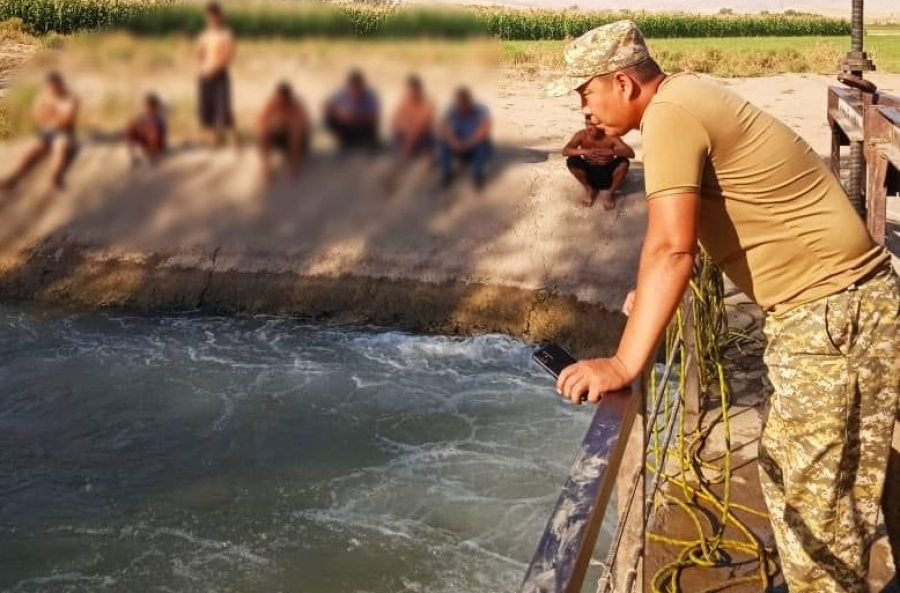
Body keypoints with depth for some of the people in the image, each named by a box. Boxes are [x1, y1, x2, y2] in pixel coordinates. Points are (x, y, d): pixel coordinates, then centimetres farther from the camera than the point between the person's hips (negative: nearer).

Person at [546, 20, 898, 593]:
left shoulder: (669, 115, -19)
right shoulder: (686, 92, 11)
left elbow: (671, 250, -31)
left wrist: (624, 364, -34)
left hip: (833, 310, -10)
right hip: (837, 299, 10)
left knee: (813, 490, -3)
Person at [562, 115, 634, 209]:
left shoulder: (610, 137, -20)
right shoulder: (581, 135, -17)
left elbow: (631, 153, -30)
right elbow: (565, 151, -28)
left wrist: (611, 152, -48)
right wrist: (584, 151, -46)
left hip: (608, 173, -1)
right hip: (590, 172, 1)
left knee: (623, 162, -29)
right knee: (572, 161, -24)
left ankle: (609, 192, -2)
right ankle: (589, 189, 2)